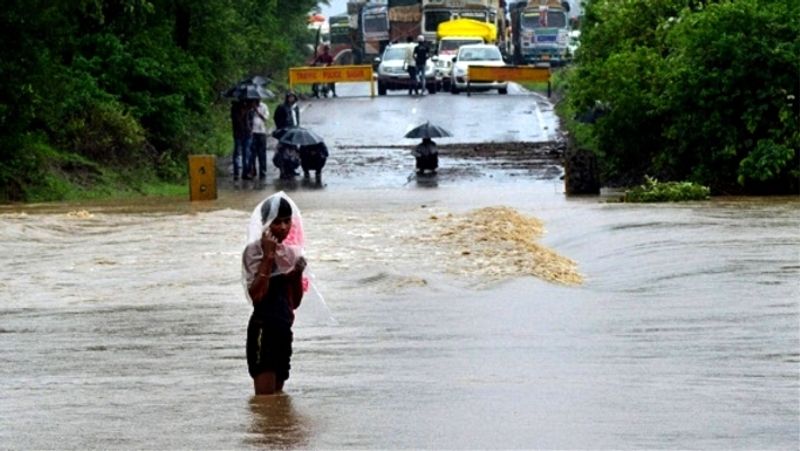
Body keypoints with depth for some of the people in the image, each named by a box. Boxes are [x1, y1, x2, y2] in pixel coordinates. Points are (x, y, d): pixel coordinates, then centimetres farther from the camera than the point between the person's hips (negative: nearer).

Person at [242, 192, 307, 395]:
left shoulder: (291, 252, 12)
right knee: (265, 399, -15)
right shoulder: (254, 251, -8)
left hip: (283, 328, 8)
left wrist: (297, 274, -2)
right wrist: (268, 257, -20)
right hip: (263, 328, -8)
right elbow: (256, 295, -22)